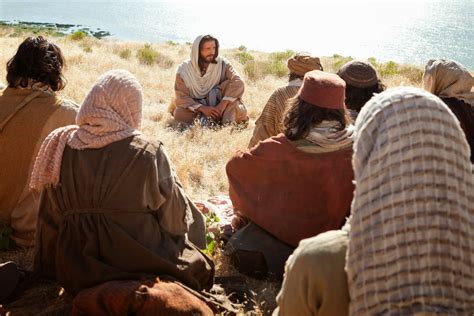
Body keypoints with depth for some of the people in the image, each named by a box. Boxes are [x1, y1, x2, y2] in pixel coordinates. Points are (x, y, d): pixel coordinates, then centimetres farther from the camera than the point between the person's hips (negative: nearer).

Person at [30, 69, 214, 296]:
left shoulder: (62, 148, -2)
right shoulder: (148, 154, -15)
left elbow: (50, 219, 6)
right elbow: (175, 218, -6)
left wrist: (49, 271, 20)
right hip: (140, 267, -5)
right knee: (200, 267, 22)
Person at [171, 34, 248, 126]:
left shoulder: (222, 63, -9)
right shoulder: (184, 69, -9)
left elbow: (238, 83, -23)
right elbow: (181, 97, -15)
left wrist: (223, 103, -35)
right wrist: (202, 108, -30)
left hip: (218, 105, 1)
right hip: (196, 108, 0)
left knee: (229, 83, -24)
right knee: (179, 114, -32)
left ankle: (228, 123, -34)